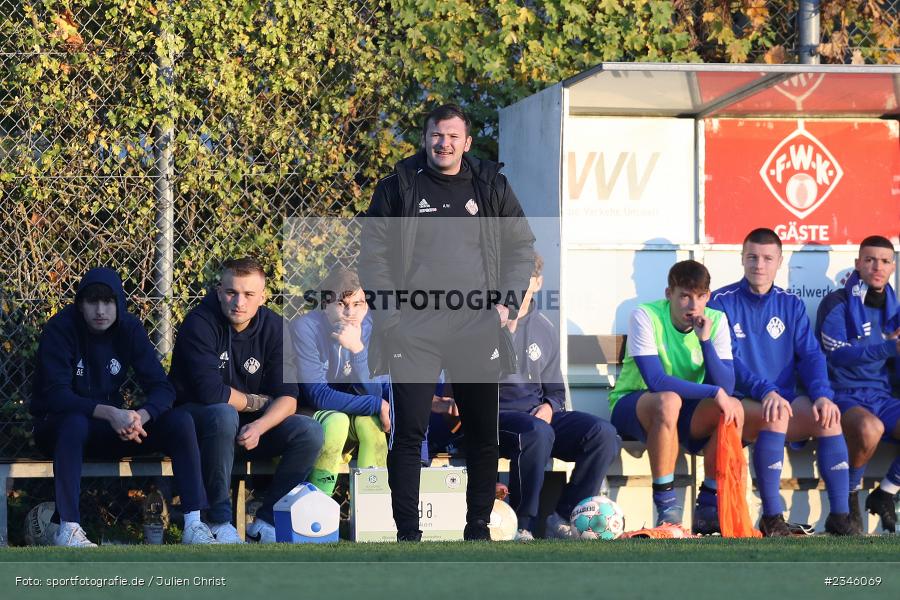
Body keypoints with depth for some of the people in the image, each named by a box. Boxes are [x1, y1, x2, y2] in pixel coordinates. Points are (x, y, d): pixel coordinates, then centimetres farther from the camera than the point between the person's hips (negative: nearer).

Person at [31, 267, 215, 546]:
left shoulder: (129, 328, -2)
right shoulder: (60, 329, -15)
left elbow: (162, 388, -7)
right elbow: (56, 395, -25)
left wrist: (140, 417, -29)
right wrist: (110, 413, -38)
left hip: (112, 427, 5)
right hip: (58, 427, -5)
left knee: (179, 421, -16)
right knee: (75, 422, -40)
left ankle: (194, 524, -21)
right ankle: (67, 528, -39)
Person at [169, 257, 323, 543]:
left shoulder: (273, 327, -3)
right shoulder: (200, 323, -19)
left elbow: (288, 397, -9)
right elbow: (210, 391, -28)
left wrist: (259, 426, -29)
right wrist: (256, 402, -13)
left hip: (250, 423, 5)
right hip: (194, 418, -5)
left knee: (310, 433, -17)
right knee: (224, 415, -39)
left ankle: (266, 522, -10)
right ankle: (219, 522, -28)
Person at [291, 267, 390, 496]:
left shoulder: (366, 325, -11)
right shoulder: (305, 328, -24)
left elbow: (370, 392, -17)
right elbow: (319, 396, -25)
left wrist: (357, 348, -33)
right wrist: (377, 405, -24)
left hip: (344, 408, 4)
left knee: (369, 422, -26)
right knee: (337, 421, -33)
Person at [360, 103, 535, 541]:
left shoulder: (491, 187, 9)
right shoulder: (398, 187, 3)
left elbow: (521, 245, 17)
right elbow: (373, 254, 2)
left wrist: (507, 302, 5)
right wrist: (390, 315, -7)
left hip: (477, 328, 2)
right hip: (414, 330, -2)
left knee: (483, 435, 6)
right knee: (409, 432, -7)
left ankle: (478, 527, 17)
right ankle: (407, 533, -3)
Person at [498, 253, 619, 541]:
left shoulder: (543, 328, 16)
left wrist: (549, 406, -1)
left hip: (538, 413, 6)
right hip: (495, 416, -6)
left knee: (603, 433, -18)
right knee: (537, 432, -39)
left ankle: (562, 519, -14)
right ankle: (521, 525, -27)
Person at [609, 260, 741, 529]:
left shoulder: (716, 321, -5)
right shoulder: (646, 317, -18)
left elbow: (726, 387, -14)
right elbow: (656, 381, -28)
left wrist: (705, 340, -25)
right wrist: (713, 392, -30)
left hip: (686, 412, 4)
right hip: (632, 407, -4)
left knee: (733, 408, -24)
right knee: (668, 401, -38)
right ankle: (666, 506, -29)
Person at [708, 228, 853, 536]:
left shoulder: (791, 305, 14)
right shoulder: (722, 302, 0)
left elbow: (811, 355, 5)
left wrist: (822, 394, -15)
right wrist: (765, 392, -27)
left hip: (785, 402, 4)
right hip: (739, 404, -4)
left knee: (828, 416, -25)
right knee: (775, 415, -36)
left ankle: (839, 514, -21)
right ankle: (771, 518, -31)